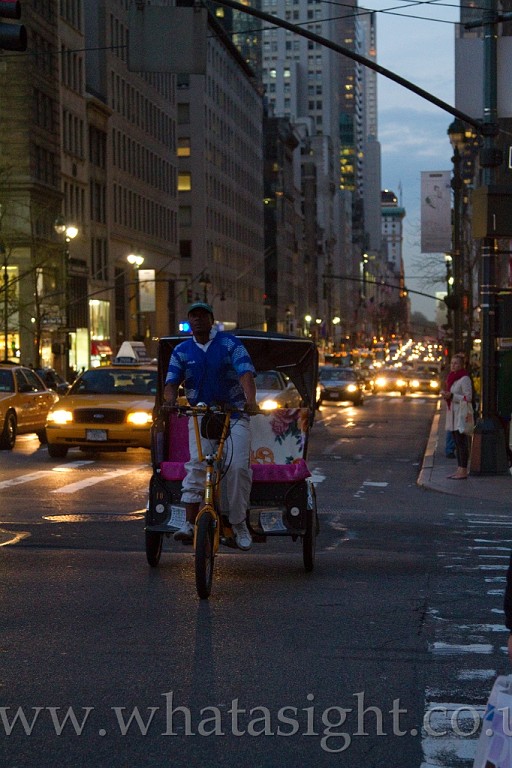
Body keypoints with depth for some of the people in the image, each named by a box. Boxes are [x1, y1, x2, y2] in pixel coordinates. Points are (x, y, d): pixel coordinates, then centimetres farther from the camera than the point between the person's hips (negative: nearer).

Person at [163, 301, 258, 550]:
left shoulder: (230, 343, 0)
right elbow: (171, 382, 1)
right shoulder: (181, 351, 9)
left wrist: (250, 399, -31)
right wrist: (169, 402, -22)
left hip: (234, 413, -1)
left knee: (238, 466, -15)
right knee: (196, 464, -18)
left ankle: (239, 523, -3)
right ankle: (189, 523, -23)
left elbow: (246, 373, -12)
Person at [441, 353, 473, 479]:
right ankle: (459, 470, 13)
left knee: (462, 443, -8)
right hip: (453, 413, 9)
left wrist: (451, 396, -21)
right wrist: (445, 394, 5)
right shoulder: (452, 378, 15)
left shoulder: (464, 379, -12)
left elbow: (468, 398, -16)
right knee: (457, 443, 10)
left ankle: (463, 471, -7)